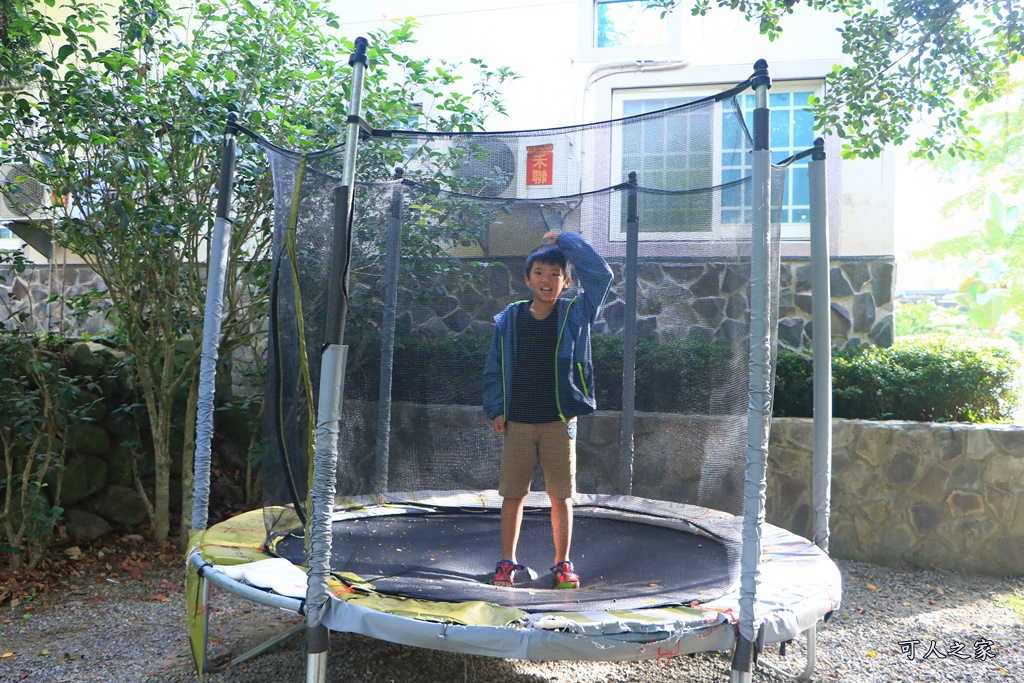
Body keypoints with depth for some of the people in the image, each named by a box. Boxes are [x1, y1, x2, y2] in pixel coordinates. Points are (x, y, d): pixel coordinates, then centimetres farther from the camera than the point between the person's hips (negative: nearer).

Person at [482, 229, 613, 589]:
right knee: (513, 494, 7)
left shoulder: (575, 314, 0)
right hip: (518, 423, 1)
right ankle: (508, 562, 22)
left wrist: (565, 240, -3)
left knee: (561, 495, 7)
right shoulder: (509, 319, 3)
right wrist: (496, 409, 1)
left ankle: (562, 563, 22)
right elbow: (494, 368, 8)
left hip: (559, 423, -1)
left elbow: (601, 274, -8)